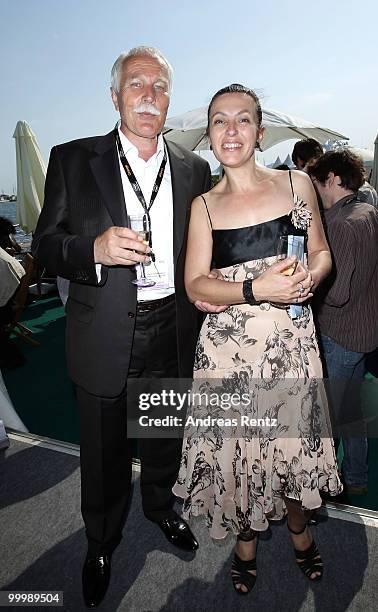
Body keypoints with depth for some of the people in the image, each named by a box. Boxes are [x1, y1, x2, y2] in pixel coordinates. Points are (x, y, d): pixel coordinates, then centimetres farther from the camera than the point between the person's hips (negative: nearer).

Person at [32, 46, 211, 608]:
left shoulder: (194, 168, 6)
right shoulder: (73, 160, -2)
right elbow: (46, 244, -5)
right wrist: (96, 249, -24)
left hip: (174, 333, 3)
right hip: (105, 340, -2)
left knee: (166, 438, 25)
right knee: (104, 456, 16)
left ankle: (160, 505, 56)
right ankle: (101, 545, 45)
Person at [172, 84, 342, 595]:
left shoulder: (296, 183, 4)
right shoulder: (204, 206, 2)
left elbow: (323, 253, 10)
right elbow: (195, 287, -4)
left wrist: (311, 277, -13)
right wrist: (257, 290, -20)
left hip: (291, 341, 1)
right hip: (229, 347, 0)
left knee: (292, 439, 12)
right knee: (238, 444, 10)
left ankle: (299, 528, 46)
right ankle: (247, 539, 42)